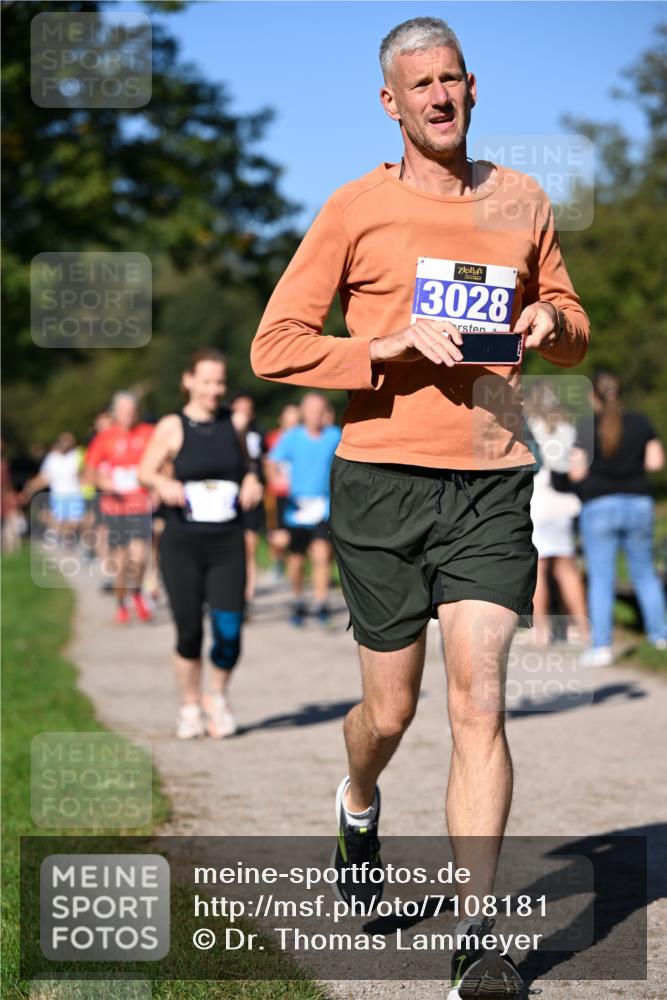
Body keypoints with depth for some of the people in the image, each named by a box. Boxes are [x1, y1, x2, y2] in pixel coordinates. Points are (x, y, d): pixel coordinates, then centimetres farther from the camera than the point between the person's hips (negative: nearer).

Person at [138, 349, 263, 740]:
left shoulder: (230, 422, 8)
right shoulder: (172, 427, -1)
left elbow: (247, 463, 23)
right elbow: (146, 470, 2)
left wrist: (252, 481, 2)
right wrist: (163, 484, -19)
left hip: (228, 545, 2)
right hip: (182, 545, -2)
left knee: (229, 631, -8)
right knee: (189, 631, 1)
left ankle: (219, 698, 19)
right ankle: (191, 706, 23)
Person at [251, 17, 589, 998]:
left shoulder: (523, 203, 11)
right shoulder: (356, 209, 1)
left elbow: (574, 329, 23)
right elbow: (275, 347, -2)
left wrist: (551, 321, -1)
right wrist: (391, 346, -15)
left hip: (492, 484, 1)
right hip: (382, 480, -1)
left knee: (480, 703, -10)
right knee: (390, 709, 7)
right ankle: (359, 805, 44)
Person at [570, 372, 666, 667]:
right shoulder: (640, 422, 4)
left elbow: (577, 472, -9)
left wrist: (576, 463, 12)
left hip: (599, 506, -3)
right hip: (639, 503, 4)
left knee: (601, 579, -3)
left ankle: (602, 646, -7)